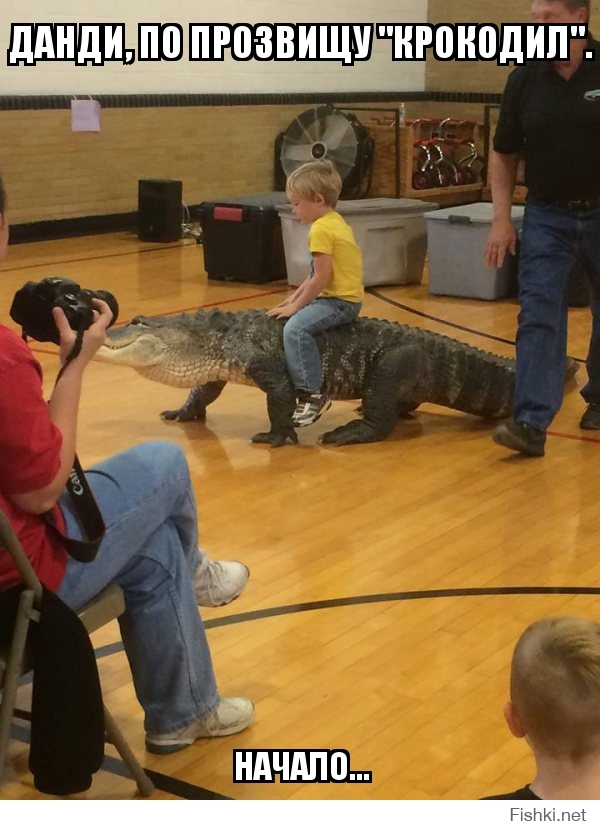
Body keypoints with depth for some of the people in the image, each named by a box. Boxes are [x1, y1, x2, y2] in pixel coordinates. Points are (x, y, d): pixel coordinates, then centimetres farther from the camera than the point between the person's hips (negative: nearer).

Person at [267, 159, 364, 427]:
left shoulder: (321, 229, -17)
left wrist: (296, 305, -13)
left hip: (340, 301, -11)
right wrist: (295, 297, 13)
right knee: (297, 320, 22)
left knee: (296, 328, -26)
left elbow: (322, 277, -21)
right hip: (342, 297, 11)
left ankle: (312, 393, -27)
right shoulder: (335, 222, 15)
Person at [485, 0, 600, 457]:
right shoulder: (525, 79, -2)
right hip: (547, 215, 1)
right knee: (538, 317, -8)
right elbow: (503, 154, 6)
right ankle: (532, 422, -13)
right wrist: (501, 219, -3)